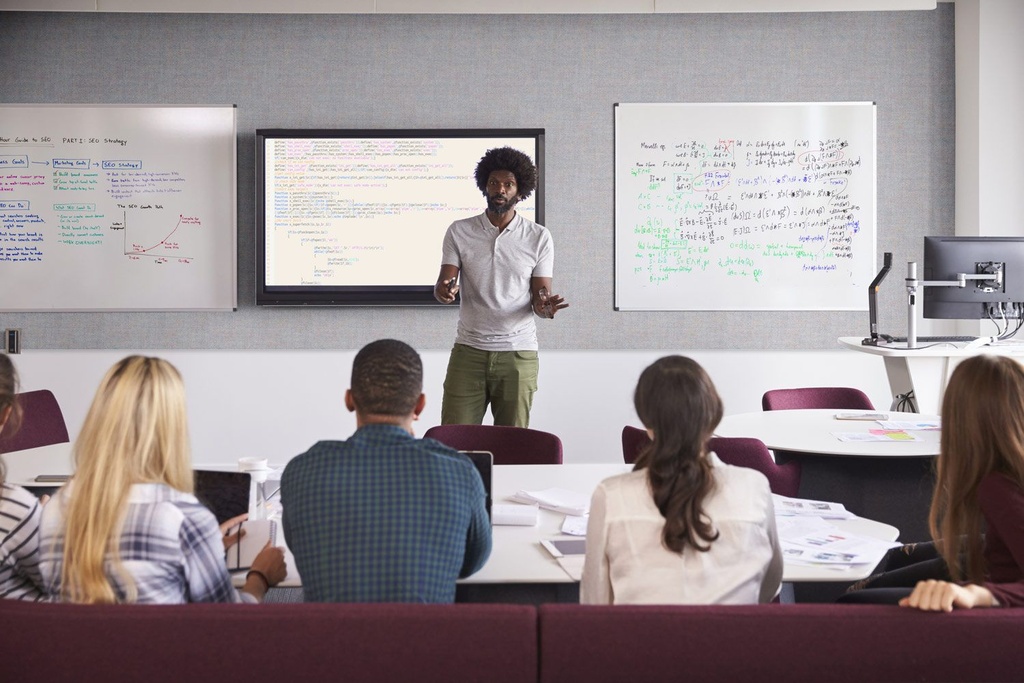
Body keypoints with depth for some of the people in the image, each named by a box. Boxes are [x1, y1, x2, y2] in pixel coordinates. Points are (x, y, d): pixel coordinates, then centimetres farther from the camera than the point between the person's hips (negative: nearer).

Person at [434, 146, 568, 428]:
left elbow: (539, 294, 2)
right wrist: (444, 291, -26)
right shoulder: (459, 232, 3)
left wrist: (544, 306, -22)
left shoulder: (539, 237, 3)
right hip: (469, 351, 0)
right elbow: (443, 283, -2)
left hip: (518, 354, 0)